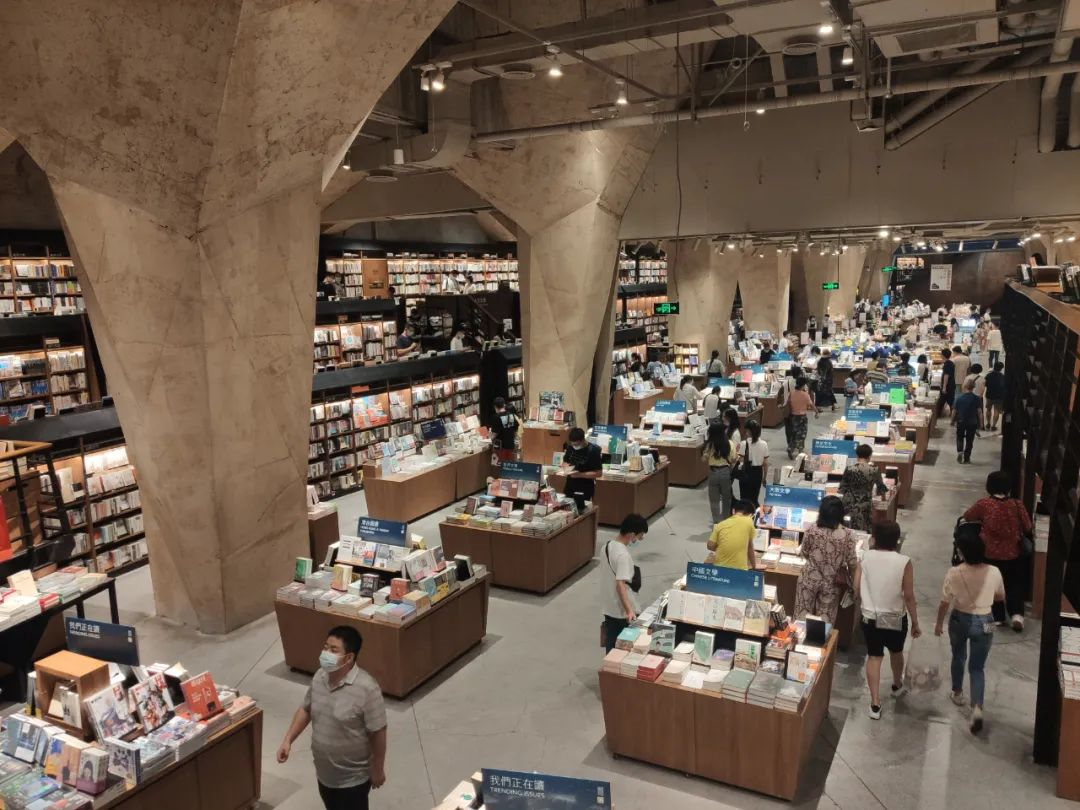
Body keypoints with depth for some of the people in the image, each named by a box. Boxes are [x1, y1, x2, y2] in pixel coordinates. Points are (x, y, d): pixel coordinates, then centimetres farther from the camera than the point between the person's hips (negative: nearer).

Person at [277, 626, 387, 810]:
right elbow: (306, 709, 9)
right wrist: (288, 740, 3)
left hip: (353, 776, -6)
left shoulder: (366, 689, -30)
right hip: (324, 770, 6)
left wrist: (377, 769, -13)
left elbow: (378, 732, -20)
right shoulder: (320, 676, -9)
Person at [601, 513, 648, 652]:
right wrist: (629, 610, -38)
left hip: (609, 608, 8)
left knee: (611, 644, 17)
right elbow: (620, 585, -32)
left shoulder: (608, 545, 3)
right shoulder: (623, 555, -25)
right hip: (622, 611, -8)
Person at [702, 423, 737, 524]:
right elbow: (732, 460, -4)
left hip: (713, 472, -2)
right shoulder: (729, 444, -7)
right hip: (725, 472, 2)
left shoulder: (709, 445, -12)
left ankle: (717, 522, 10)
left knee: (714, 499, 9)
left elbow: (705, 460, -5)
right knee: (726, 497, 20)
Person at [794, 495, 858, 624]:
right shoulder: (847, 534, -14)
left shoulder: (811, 531, -12)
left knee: (803, 616, 13)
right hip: (831, 583, 0)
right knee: (825, 620, 11)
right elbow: (852, 562, -8)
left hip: (810, 579, 0)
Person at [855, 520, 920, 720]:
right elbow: (909, 596, -13)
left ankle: (875, 703, 9)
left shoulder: (866, 557, -11)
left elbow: (857, 587, -5)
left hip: (870, 617, 0)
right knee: (896, 652, 25)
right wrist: (915, 623, -2)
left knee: (874, 657, 10)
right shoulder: (904, 562, -17)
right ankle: (897, 685, 50)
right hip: (896, 618, 0)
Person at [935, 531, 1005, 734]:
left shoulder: (954, 573, -19)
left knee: (958, 657, 26)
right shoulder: (994, 572, -14)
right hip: (984, 622, 0)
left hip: (959, 620, 0)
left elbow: (945, 603, -10)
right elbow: (1000, 597, 5)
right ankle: (977, 708, -7)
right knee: (977, 667, 10)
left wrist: (939, 623, 5)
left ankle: (957, 694, 44)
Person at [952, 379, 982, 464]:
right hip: (972, 423, 0)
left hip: (960, 421, 0)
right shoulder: (976, 399, -9)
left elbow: (954, 411, -3)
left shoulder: (959, 398, -7)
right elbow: (979, 411, -11)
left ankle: (960, 451, -5)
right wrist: (980, 422, 0)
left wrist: (953, 420, 11)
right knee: (969, 440, 10)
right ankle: (966, 458, 13)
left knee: (960, 437, 20)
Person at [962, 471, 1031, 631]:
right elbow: (1027, 528, 2)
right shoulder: (1017, 505, -9)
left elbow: (967, 516, 1)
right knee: (1014, 584, 19)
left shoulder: (984, 504, -14)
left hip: (990, 554, -1)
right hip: (1013, 554, 2)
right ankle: (1017, 614, 4)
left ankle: (998, 616, 22)